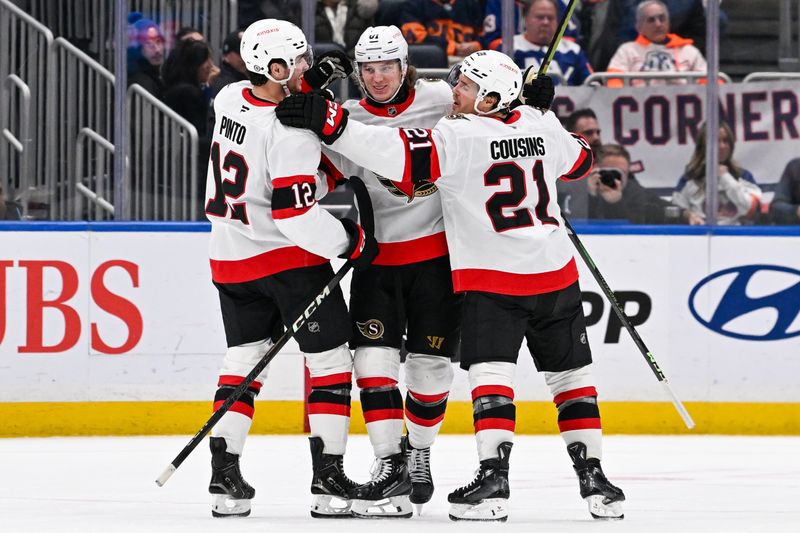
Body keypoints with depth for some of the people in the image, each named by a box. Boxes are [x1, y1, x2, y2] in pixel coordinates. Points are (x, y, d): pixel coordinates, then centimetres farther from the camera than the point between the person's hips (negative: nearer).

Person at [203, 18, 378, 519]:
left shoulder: (231, 98, 0)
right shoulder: (293, 132, -22)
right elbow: (297, 215, -26)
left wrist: (307, 84, 6)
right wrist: (350, 239, -12)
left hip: (231, 257, 7)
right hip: (288, 258, -7)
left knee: (244, 358, 14)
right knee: (331, 359, 4)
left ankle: (225, 476, 7)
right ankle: (329, 477, -1)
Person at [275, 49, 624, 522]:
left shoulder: (458, 137, -13)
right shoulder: (541, 125, 5)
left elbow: (398, 155, -25)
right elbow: (579, 161, 24)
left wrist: (329, 122, -27)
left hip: (492, 279, -6)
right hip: (555, 272, 6)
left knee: (490, 375, -9)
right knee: (572, 375, 14)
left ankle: (494, 478, -22)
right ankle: (594, 479, 15)